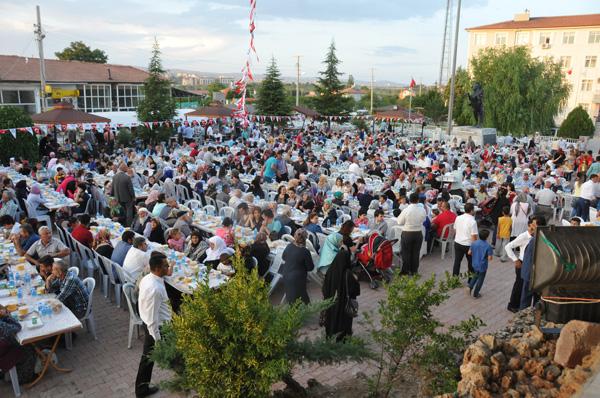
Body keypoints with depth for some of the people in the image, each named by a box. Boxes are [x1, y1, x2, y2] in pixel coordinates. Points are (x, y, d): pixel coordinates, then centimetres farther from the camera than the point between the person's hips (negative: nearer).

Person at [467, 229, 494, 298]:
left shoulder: (474, 243, -7)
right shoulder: (488, 246, -20)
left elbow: (469, 253, 0)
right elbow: (490, 258, -19)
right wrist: (491, 255, 2)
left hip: (475, 264, 5)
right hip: (482, 266, -5)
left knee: (476, 275, 29)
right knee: (480, 279, 12)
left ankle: (470, 287, 15)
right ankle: (475, 294, 19)